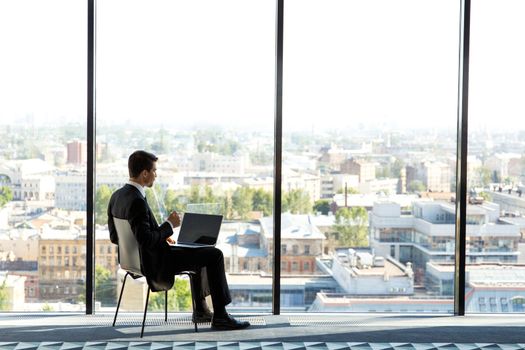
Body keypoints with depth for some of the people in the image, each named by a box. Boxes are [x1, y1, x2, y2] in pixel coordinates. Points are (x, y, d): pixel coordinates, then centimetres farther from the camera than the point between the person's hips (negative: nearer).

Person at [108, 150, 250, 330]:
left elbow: (115, 237, 11)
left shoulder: (116, 196, 3)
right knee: (215, 254, -4)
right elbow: (146, 240, -31)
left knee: (200, 252, 27)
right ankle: (220, 316, 2)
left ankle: (200, 309, 30)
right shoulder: (136, 201, -26)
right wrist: (169, 225, -15)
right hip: (155, 264, -10)